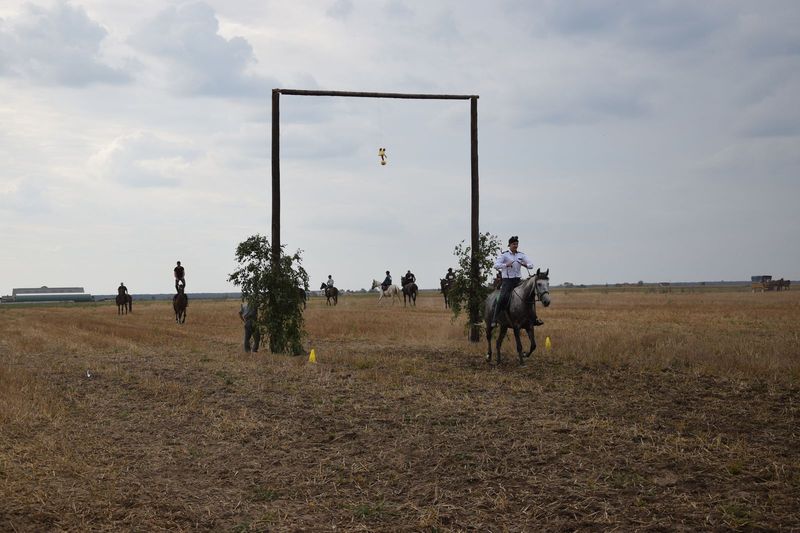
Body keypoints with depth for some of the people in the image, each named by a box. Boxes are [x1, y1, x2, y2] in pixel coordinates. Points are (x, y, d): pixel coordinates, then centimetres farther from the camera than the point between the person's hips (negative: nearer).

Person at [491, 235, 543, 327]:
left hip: (518, 280, 5)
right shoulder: (504, 255, -3)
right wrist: (506, 265, -27)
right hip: (507, 280, -5)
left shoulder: (521, 255, 11)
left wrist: (526, 265, -12)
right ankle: (494, 320, -19)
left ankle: (534, 319, 3)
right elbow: (496, 265, -14)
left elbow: (531, 264, 10)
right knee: (503, 298, -22)